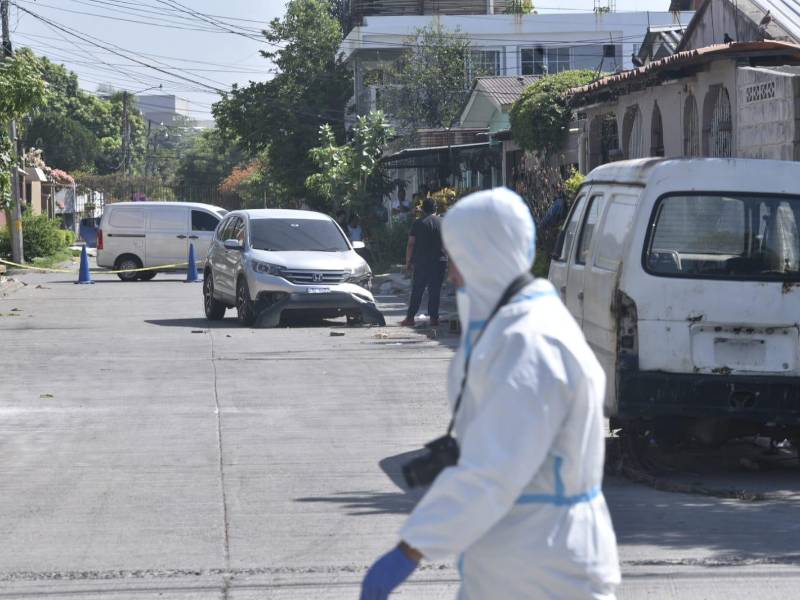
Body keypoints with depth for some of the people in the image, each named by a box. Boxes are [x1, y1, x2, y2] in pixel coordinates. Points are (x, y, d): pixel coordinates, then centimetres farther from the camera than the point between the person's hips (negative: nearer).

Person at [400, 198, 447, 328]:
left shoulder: (418, 223, -3)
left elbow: (411, 244, -4)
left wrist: (408, 262, 2)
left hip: (421, 262, -1)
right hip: (440, 261, 2)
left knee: (417, 290, 3)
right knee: (435, 290, 4)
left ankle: (410, 317, 1)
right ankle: (434, 318, 1)